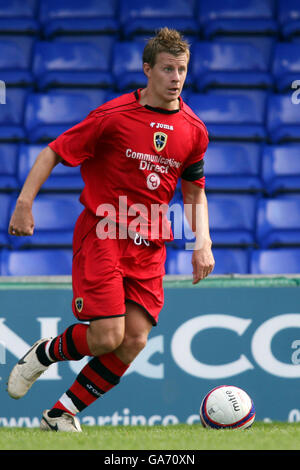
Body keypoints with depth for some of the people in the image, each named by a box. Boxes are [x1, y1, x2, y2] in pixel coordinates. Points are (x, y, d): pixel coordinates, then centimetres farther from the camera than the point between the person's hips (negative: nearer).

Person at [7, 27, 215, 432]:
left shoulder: (193, 130, 5)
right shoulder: (113, 116, -9)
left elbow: (194, 191, 19)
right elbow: (53, 153, -4)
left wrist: (203, 242, 5)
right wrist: (24, 204, -14)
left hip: (149, 245, 5)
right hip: (101, 232, -5)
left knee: (134, 341, -7)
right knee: (107, 336, -15)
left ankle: (62, 415, 8)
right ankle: (44, 353, 17)